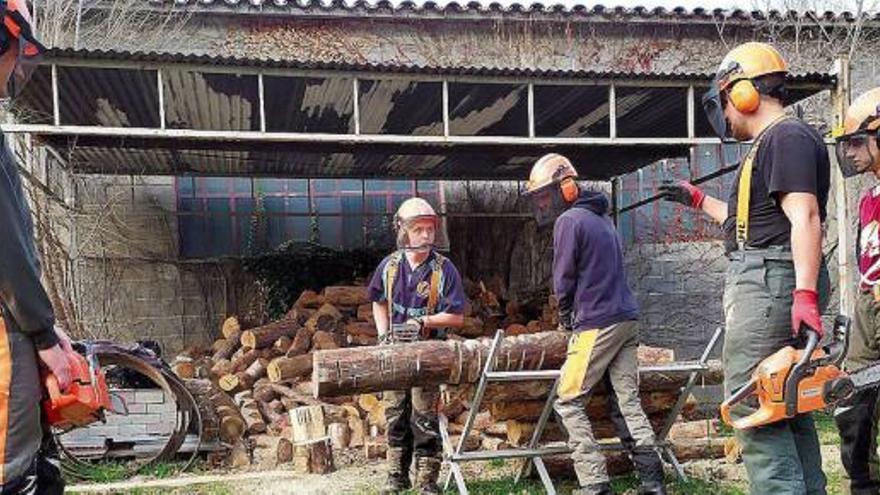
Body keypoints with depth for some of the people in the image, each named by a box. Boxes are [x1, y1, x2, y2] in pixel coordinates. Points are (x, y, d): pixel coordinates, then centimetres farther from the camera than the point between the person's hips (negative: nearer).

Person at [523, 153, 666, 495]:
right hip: (627, 319, 9)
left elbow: (564, 281, -7)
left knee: (568, 402, -1)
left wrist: (565, 317, 10)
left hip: (596, 325, -8)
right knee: (628, 400, 9)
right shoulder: (602, 218, 18)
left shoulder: (569, 221, -9)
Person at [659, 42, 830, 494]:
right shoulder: (772, 144, 23)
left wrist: (805, 294, -31)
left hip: (770, 284, -11)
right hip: (768, 285, 11)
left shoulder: (787, 138, -10)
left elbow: (803, 217, -22)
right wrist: (699, 200, 40)